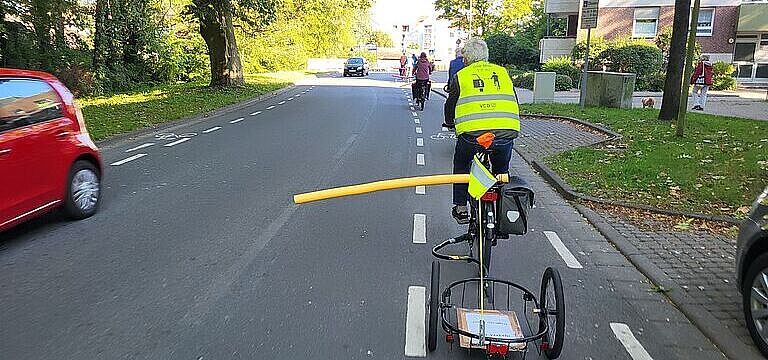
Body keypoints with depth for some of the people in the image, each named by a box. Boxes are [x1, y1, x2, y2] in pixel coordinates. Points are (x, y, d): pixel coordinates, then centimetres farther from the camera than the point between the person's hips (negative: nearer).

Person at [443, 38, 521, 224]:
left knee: (461, 166, 25)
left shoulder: (461, 75, 12)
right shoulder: (502, 72, 21)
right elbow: (513, 102, 27)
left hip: (472, 133, -2)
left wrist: (450, 123, 40)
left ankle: (461, 209, 24)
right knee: (501, 171, 27)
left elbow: (450, 105, 20)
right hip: (507, 131, 3)